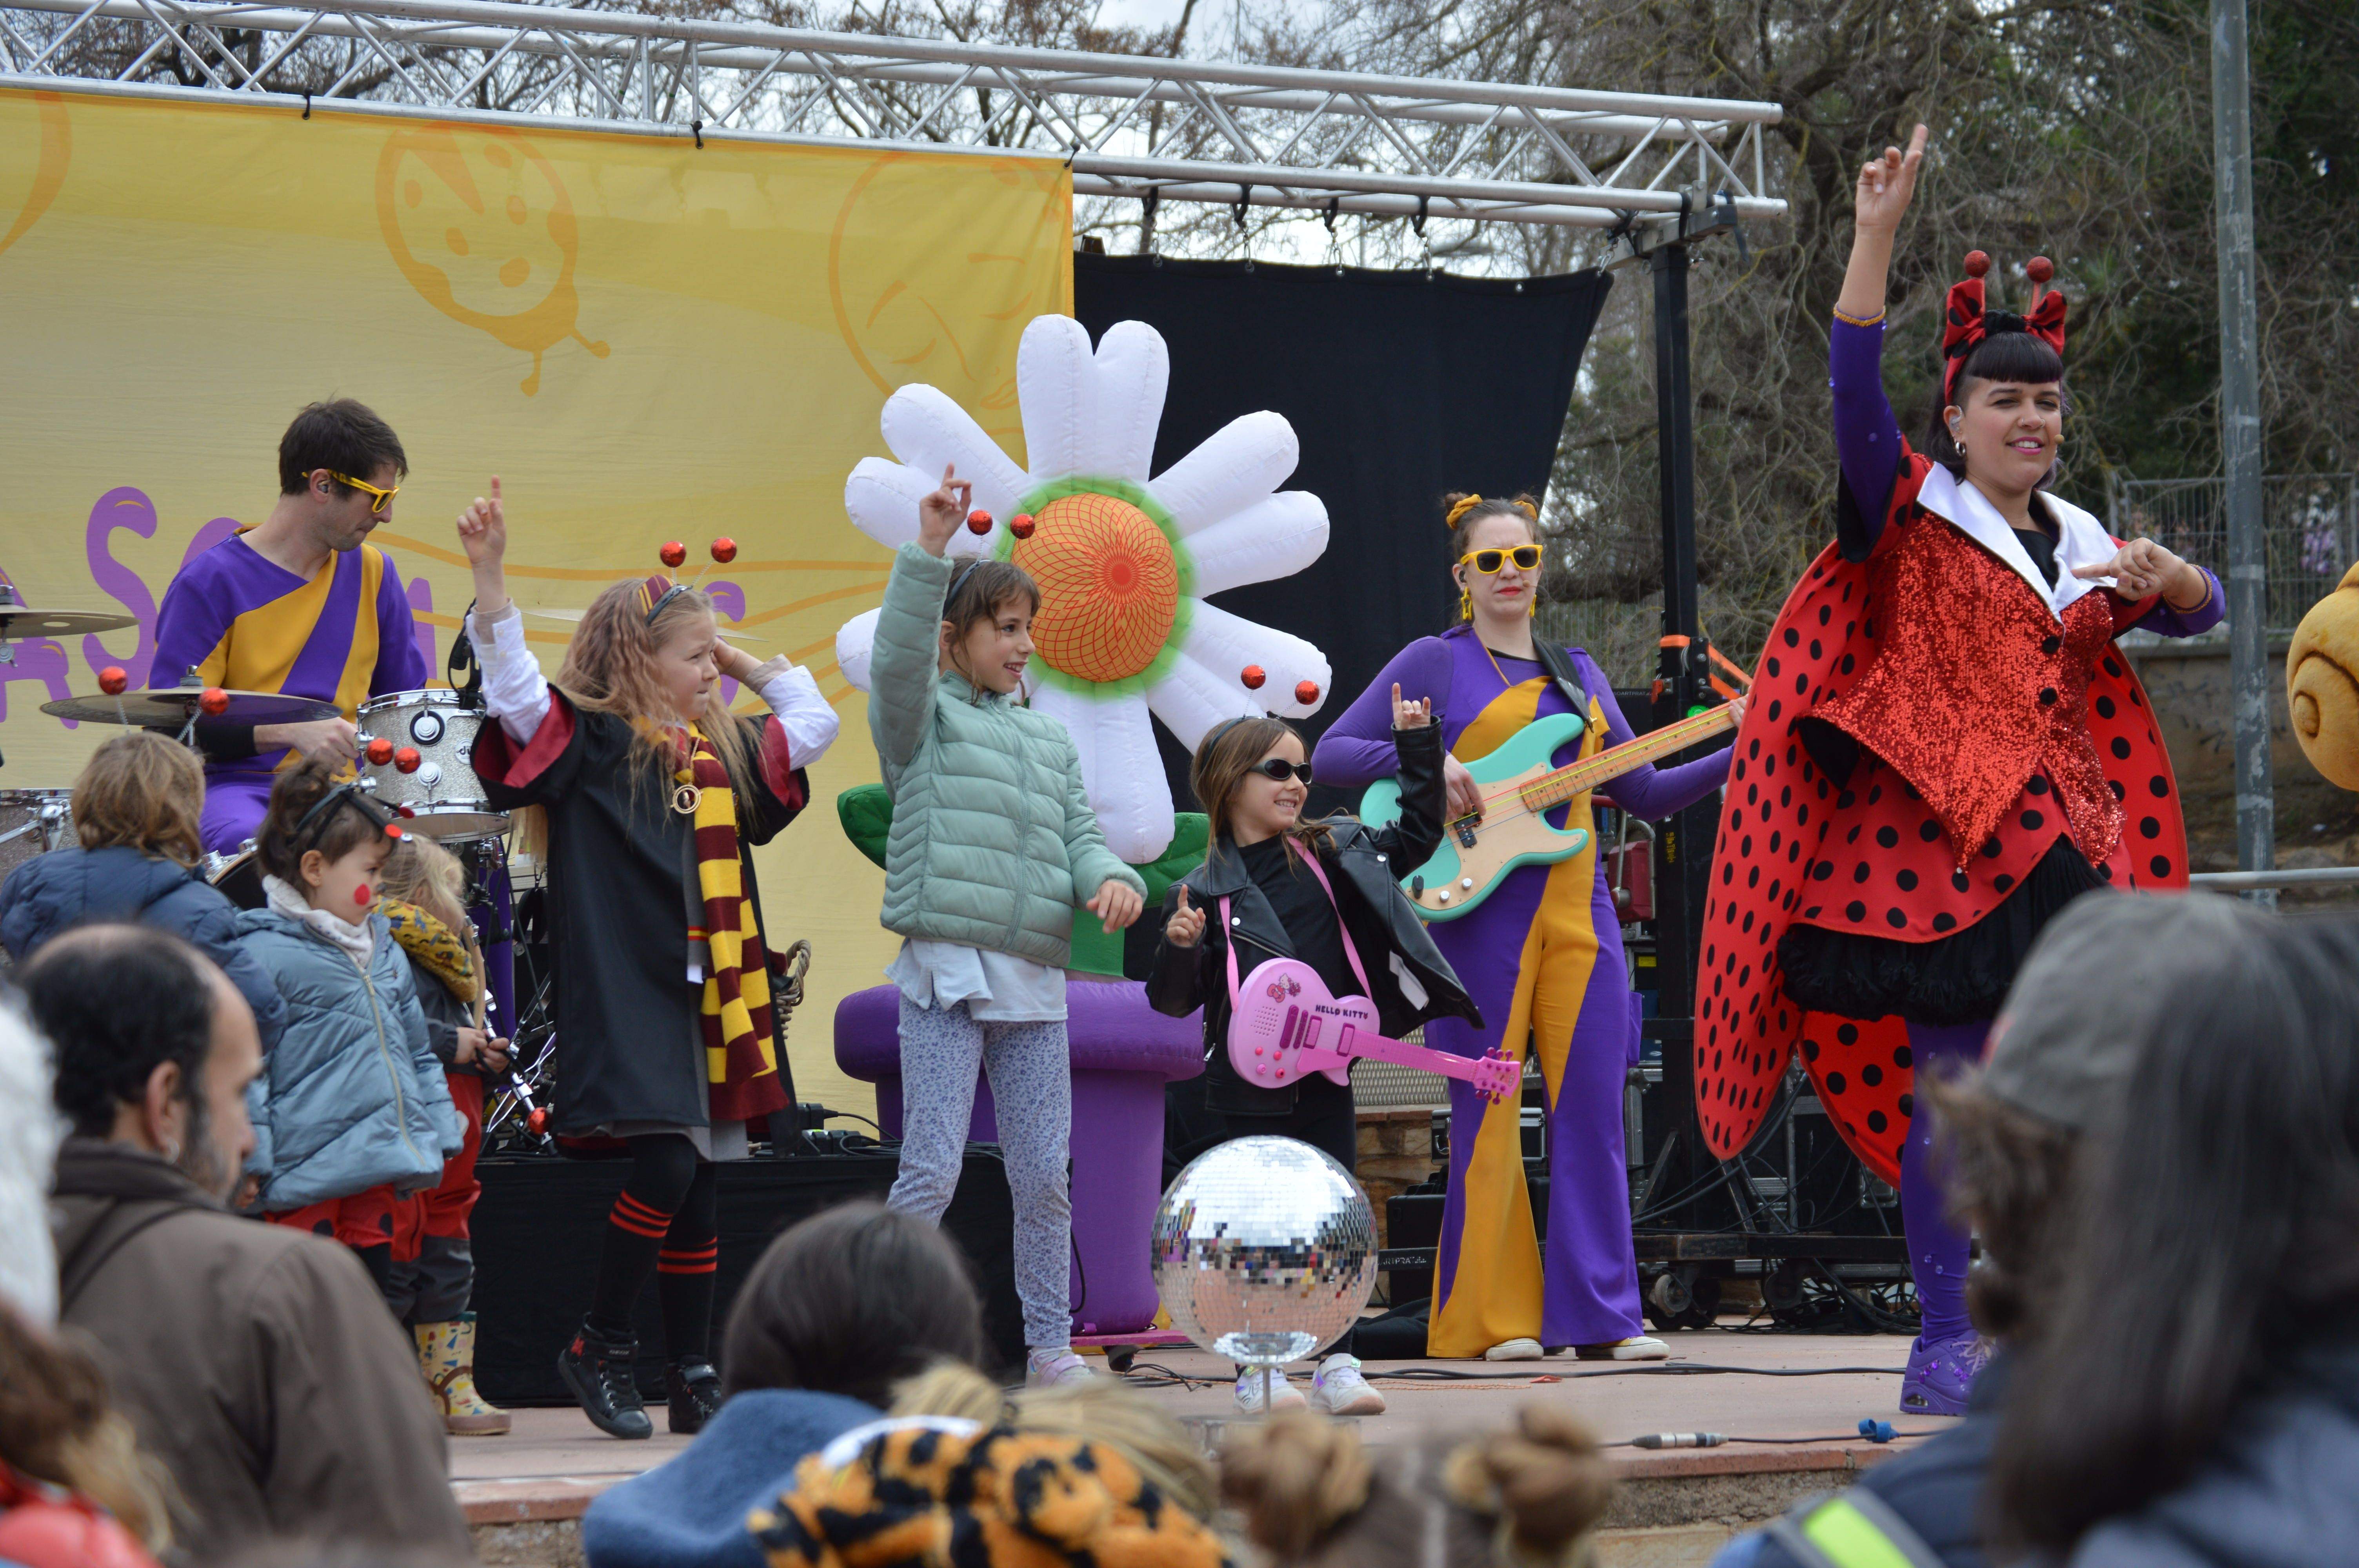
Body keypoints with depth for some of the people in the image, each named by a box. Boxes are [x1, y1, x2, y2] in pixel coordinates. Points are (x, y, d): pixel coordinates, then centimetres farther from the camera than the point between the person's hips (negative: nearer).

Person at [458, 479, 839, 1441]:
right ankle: (598, 1349, 2)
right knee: (663, 1171, -16)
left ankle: (694, 1379, 14)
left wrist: (746, 661, 18)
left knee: (698, 1189, 9)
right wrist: (489, 574, -27)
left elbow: (813, 723, 26)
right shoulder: (589, 742, -3)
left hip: (712, 995, 7)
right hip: (627, 991, -7)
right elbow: (512, 685, -16)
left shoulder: (722, 751, 15)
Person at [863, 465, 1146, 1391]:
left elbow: (1077, 832, 15)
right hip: (946, 968, -5)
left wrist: (1111, 878, -8)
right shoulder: (923, 718, 6)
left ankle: (1050, 1347, 14)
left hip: (1036, 978, 5)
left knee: (1046, 1176, 6)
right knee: (932, 1170, -9)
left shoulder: (1050, 741, 22)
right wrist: (930, 549, -23)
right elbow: (898, 656, -14)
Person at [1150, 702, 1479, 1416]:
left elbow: (1418, 834, 22)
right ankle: (1257, 1371, 9)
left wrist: (1418, 746, 14)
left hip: (1326, 1076, 4)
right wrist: (1179, 948, -22)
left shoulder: (1337, 852, 8)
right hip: (1250, 1084, -4)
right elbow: (1172, 1001, -2)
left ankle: (1338, 1365, 10)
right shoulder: (1204, 891, -4)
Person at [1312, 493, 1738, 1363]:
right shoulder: (1434, 663, 3)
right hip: (1482, 910, -5)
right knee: (1488, 1113, -3)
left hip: (1578, 911, 5)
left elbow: (1643, 792, 19)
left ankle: (1601, 1315, 2)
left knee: (1593, 1109, 0)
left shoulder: (1578, 673, 18)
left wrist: (1745, 752, 8)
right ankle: (1490, 1318, 3)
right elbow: (1331, 753, -2)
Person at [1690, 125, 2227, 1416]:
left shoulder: (2079, 542, 18)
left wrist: (2163, 574, -2)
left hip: (2058, 847, 6)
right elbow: (1855, 390, -12)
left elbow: (2202, 612, 22)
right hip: (1937, 837, -6)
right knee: (1950, 1082, -9)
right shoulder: (1911, 517, 1)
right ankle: (1945, 1344, -7)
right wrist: (1876, 236, -21)